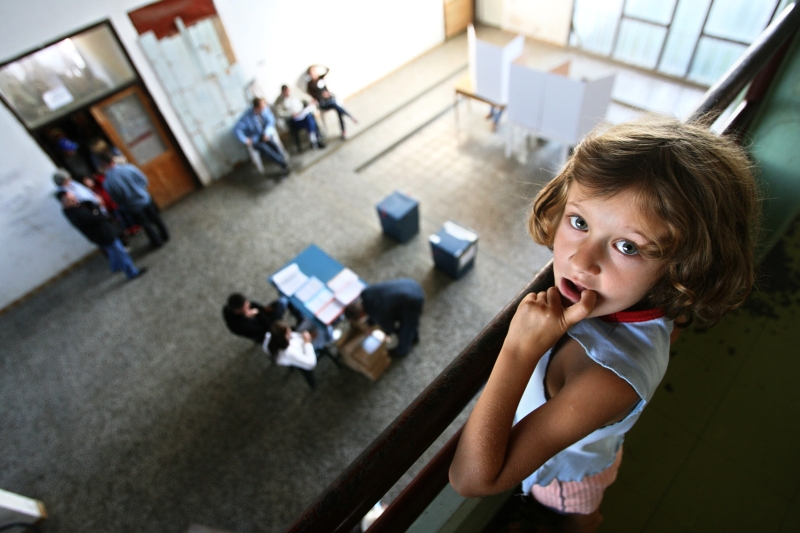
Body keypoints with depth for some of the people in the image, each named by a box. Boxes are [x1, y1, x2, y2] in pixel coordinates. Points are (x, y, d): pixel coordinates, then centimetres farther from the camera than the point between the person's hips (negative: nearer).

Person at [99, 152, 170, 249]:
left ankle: (157, 242, 34)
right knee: (156, 218, 24)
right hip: (145, 199, 1)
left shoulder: (107, 183, -22)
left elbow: (116, 199, -9)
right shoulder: (128, 168, -22)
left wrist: (124, 205, 12)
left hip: (133, 207, -1)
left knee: (146, 224, 19)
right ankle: (165, 235, 41)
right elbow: (144, 180, -9)